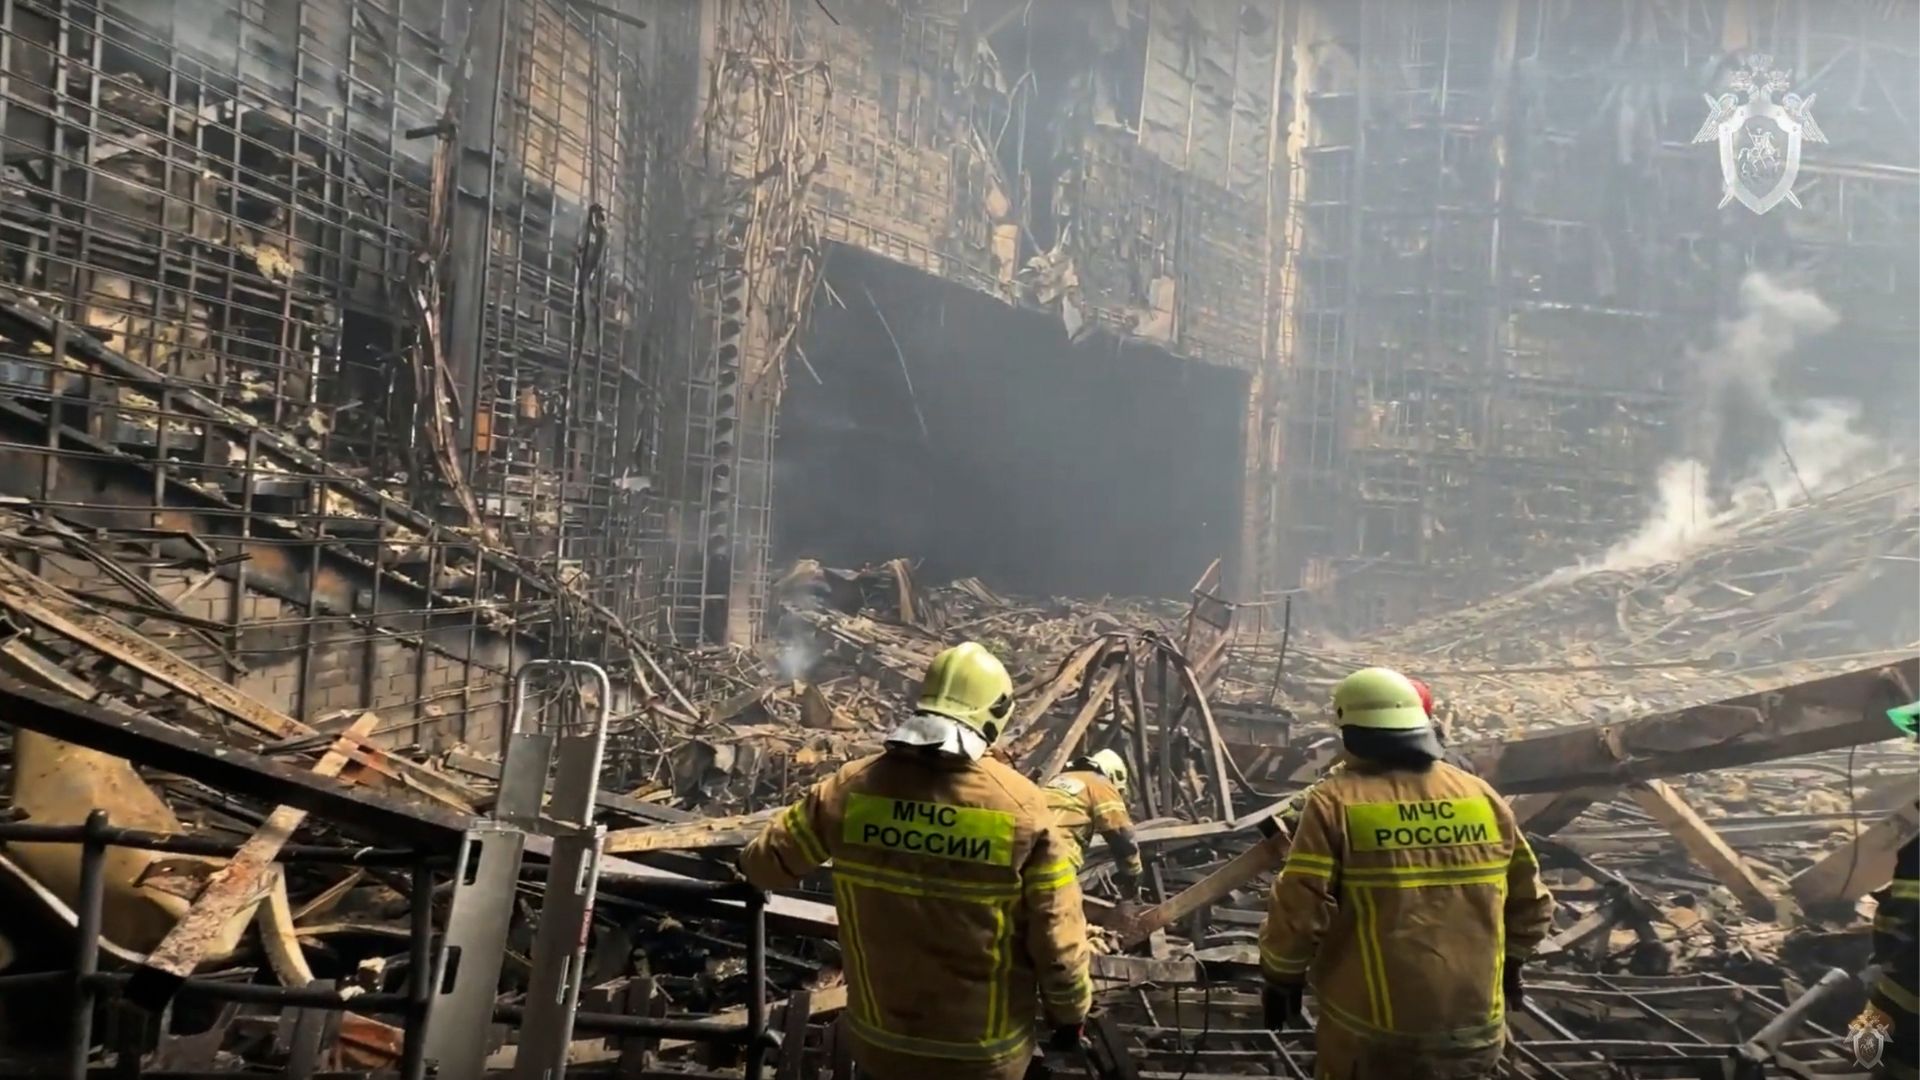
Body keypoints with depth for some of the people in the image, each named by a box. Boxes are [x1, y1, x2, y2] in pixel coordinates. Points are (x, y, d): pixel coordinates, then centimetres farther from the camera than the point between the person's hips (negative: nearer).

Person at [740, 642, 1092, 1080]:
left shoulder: (853, 786, -12)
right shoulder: (1020, 805, -19)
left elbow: (769, 861, 1)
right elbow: (1056, 932, -13)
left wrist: (752, 863, 26)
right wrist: (1070, 1011, 4)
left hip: (880, 1037, 2)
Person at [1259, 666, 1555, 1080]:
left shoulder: (1336, 802, -12)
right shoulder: (1483, 797, 2)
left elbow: (1299, 912, -15)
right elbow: (1531, 904, 10)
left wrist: (1281, 976, 2)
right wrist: (1510, 964, 28)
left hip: (1373, 1038, -4)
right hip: (1473, 1033, 4)